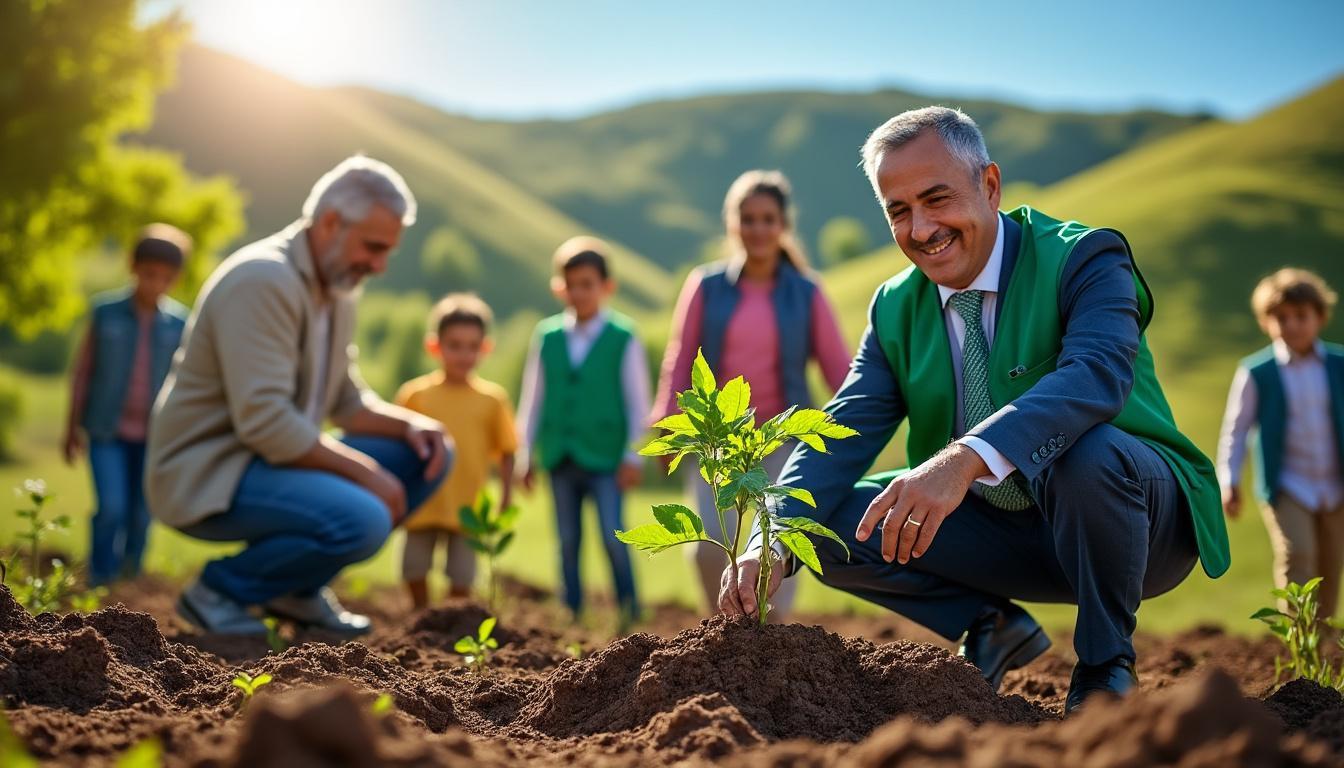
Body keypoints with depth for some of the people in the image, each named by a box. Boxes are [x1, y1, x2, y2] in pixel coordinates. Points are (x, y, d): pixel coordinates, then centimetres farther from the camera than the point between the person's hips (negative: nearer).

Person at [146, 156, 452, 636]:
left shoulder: (336, 288, 10)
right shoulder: (264, 280, -20)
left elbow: (348, 403, 16)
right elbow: (264, 420, -28)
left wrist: (409, 422, -4)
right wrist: (366, 470, -21)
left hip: (277, 459, 10)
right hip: (206, 475, -10)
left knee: (426, 457, 3)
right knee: (362, 520, -31)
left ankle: (299, 588, 8)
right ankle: (219, 590, -6)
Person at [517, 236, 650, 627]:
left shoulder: (623, 337, -3)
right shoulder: (546, 336, 5)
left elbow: (638, 402, -1)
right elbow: (533, 400, 12)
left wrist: (633, 457, -4)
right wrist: (527, 454, 12)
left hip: (605, 459, -3)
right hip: (560, 459, 4)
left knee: (613, 538, -8)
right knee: (568, 542, 10)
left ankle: (630, 612, 6)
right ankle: (571, 614, 19)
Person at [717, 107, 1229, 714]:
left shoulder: (1084, 259, -16)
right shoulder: (895, 310, 1)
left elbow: (1098, 375, -36)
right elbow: (843, 434, -9)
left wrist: (965, 459, -52)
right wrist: (772, 542, -28)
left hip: (1143, 517, -4)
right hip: (1009, 533, 5)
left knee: (1082, 452, -38)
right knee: (834, 519, -12)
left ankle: (1106, 665, -13)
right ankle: (992, 628, 7)